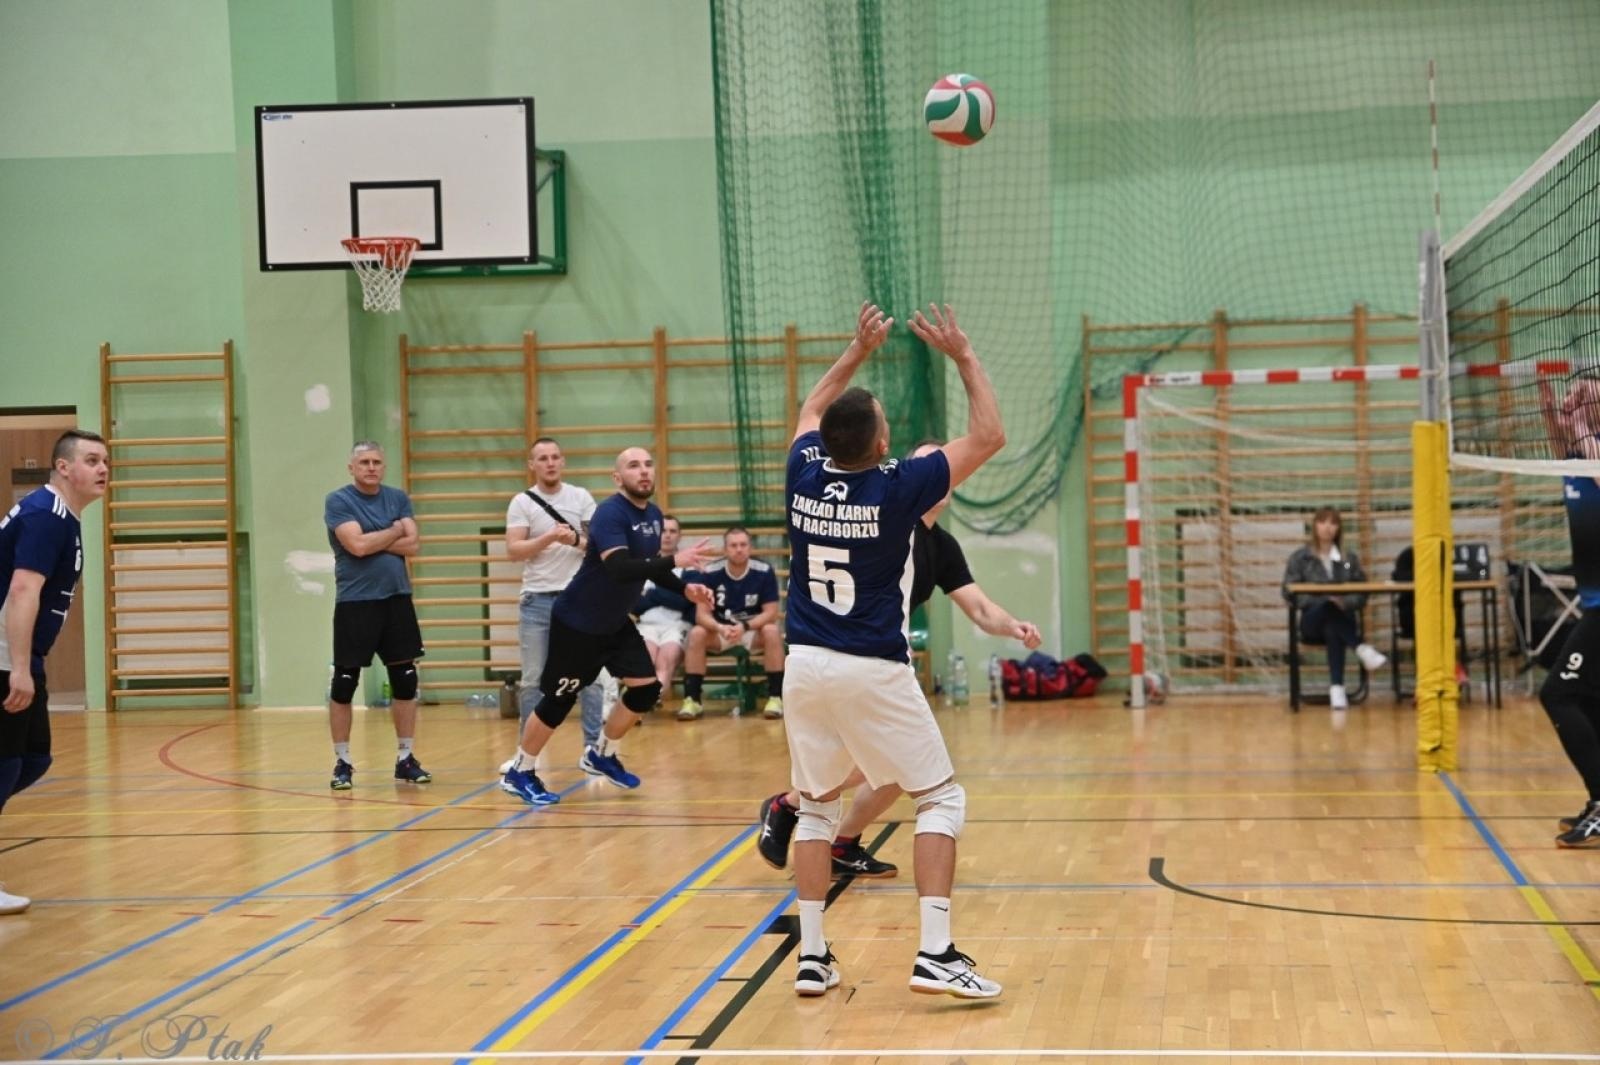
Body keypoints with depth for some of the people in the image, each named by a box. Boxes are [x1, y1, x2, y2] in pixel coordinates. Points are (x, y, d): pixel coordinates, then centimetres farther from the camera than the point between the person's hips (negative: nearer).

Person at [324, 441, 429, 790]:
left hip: (397, 599, 4)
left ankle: (405, 758, 16)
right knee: (344, 685, 0)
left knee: (405, 681, 6)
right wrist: (394, 530, -5)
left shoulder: (398, 498, 9)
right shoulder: (338, 501, -4)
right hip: (355, 603, -4)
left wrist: (373, 541, -11)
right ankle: (342, 762, 10)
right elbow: (357, 546, -17)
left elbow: (411, 545, -3)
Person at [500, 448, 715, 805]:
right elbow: (620, 568, -38)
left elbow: (649, 567, 16)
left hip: (615, 622, 8)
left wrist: (685, 588, 0)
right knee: (559, 699, -2)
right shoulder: (610, 514, -24)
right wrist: (674, 560, -44)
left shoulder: (654, 515, 3)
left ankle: (602, 755, 23)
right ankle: (519, 773, 14)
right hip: (577, 622, -8)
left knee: (647, 688, 4)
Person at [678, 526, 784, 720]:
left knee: (772, 631, -33)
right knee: (697, 634, -28)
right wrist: (720, 628, -37)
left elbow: (770, 613, -16)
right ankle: (692, 699, -22)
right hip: (720, 630, 1)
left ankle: (775, 697, -24)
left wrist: (744, 627, -33)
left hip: (754, 629, -1)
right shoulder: (710, 573, -14)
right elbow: (702, 615, -15)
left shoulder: (764, 572, -15)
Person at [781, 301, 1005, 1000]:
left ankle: (811, 957, 13)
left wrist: (859, 351, 27)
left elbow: (811, 412, 24)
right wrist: (963, 356, 4)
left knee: (817, 807, 17)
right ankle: (935, 953, -5)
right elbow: (989, 436, -2)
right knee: (941, 798, 6)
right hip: (874, 672, -5)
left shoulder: (804, 477, -1)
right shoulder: (897, 488, -13)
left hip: (806, 666, 5)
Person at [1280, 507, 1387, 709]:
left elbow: (1362, 592, 10)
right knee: (1328, 608, -38)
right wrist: (1323, 599, -14)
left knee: (1333, 630, -37)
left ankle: (1336, 688, -48)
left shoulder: (1349, 558, 16)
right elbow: (1289, 591, -1)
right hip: (1312, 619, -1)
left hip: (1342, 618, 1)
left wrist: (1346, 602, -13)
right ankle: (1362, 649, -47)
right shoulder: (1299, 557, 8)